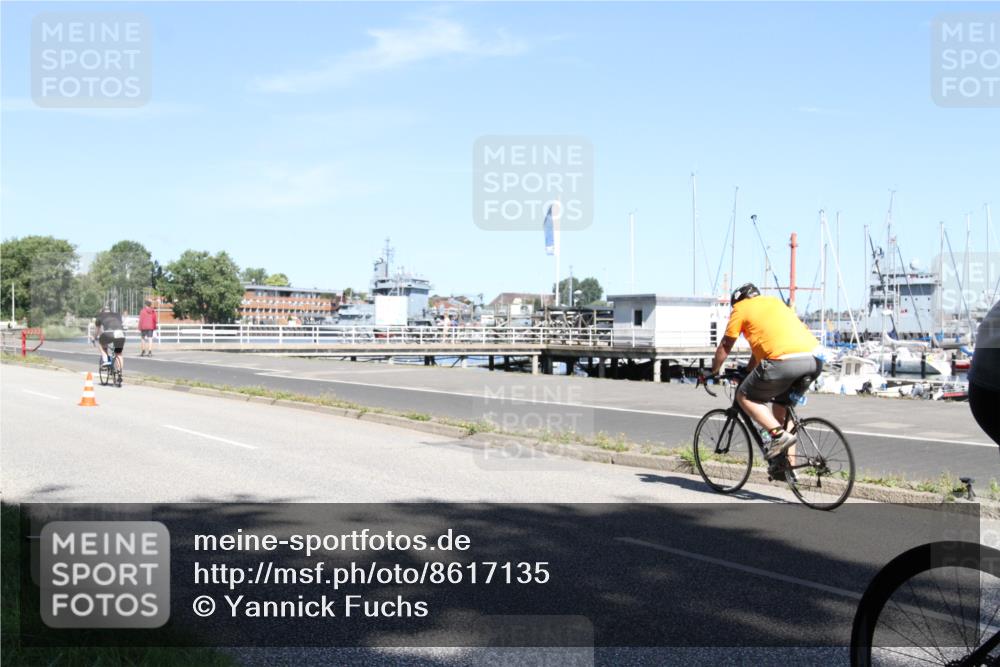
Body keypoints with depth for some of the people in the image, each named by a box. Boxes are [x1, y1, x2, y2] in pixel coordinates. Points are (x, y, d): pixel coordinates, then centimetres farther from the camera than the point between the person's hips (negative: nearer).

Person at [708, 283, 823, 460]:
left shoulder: (741, 308, 14)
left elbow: (725, 346, 18)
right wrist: (750, 369, 51)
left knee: (744, 397, 11)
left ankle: (779, 435, -5)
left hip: (784, 362, -7)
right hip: (814, 360, 7)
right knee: (782, 402, 28)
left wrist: (713, 371, 33)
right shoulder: (775, 301, 33)